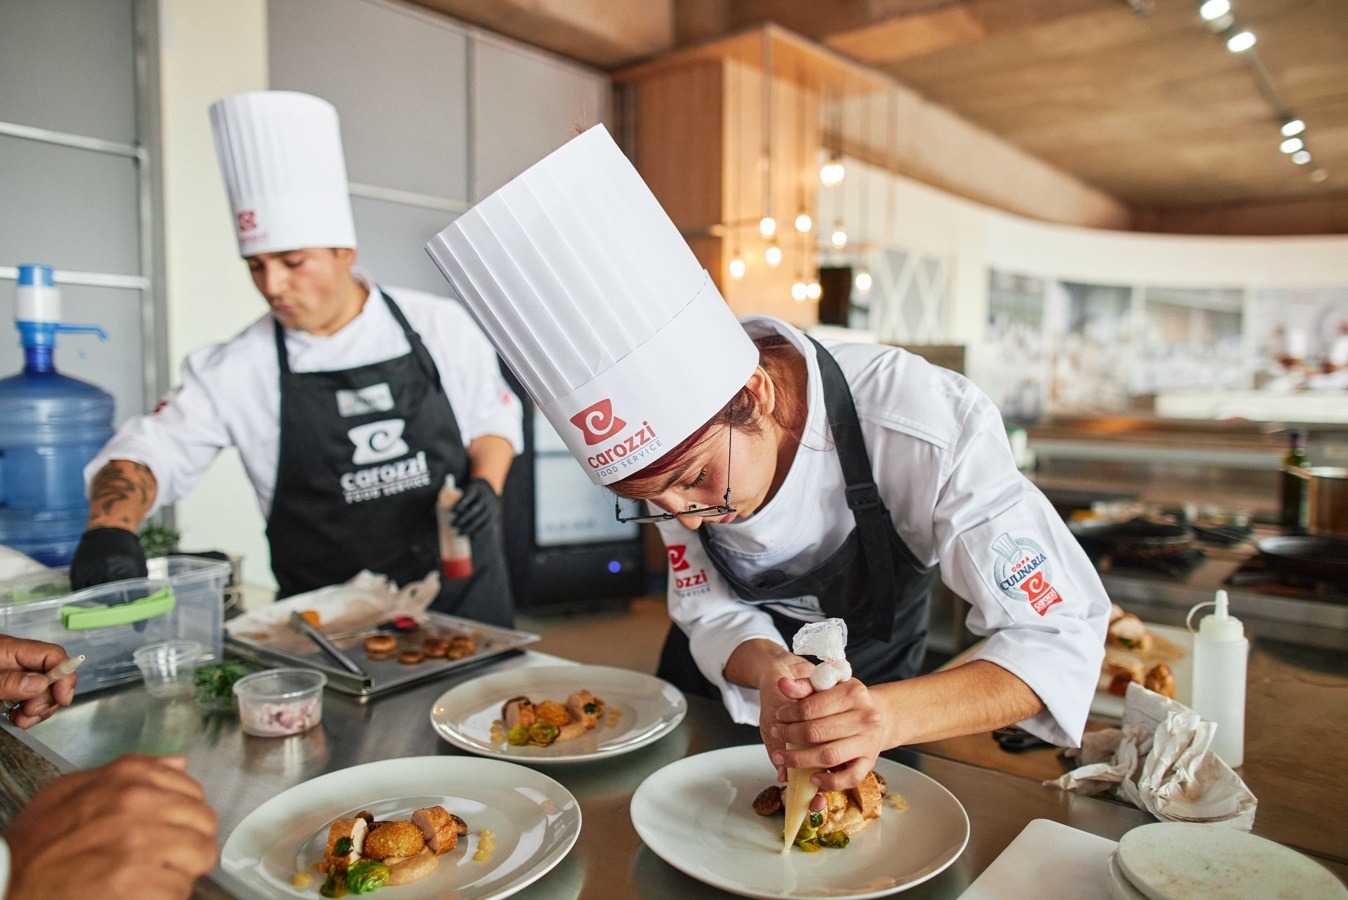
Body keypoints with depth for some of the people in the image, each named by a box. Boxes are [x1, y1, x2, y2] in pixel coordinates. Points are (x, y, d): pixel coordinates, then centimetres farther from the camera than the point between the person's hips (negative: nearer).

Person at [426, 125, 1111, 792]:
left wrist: (894, 716, -54)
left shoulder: (930, 425, -40)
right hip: (737, 670, 3)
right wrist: (767, 669, -41)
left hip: (868, 687, -2)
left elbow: (1059, 631, -36)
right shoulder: (661, 428, -29)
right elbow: (708, 606, -18)